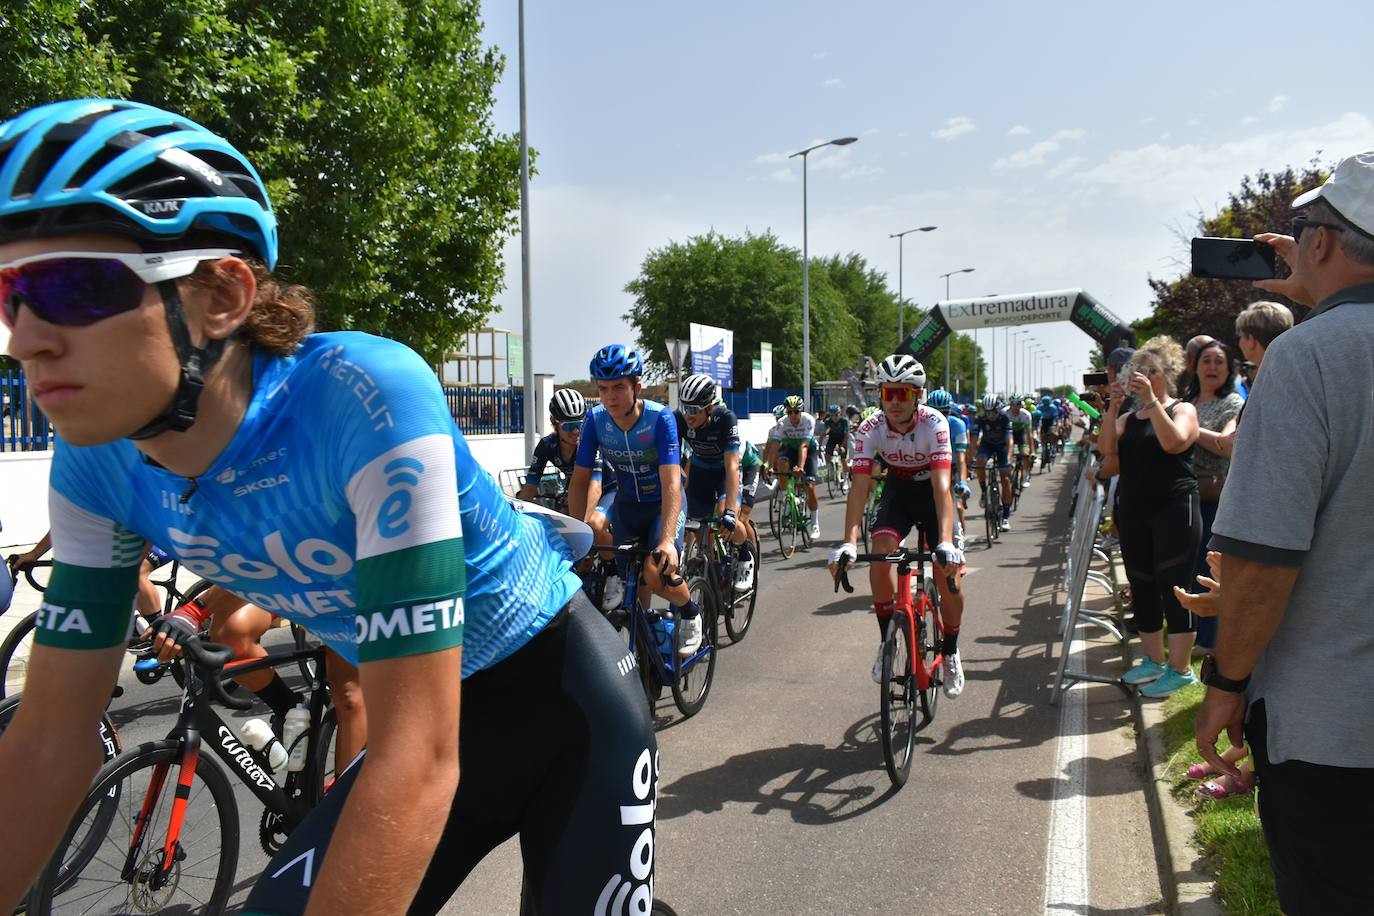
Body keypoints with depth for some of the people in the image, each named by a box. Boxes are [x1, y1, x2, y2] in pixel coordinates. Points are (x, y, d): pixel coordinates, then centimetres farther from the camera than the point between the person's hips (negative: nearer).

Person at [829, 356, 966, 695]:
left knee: (949, 574, -11)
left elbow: (941, 485, -39)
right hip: (898, 491, 2)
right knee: (880, 553, -24)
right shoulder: (870, 429, -24)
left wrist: (946, 543, -52)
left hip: (932, 493, -1)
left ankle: (950, 653, 15)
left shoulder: (934, 423, -30)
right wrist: (849, 543, -44)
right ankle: (887, 641, -5)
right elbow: (860, 486, -31)